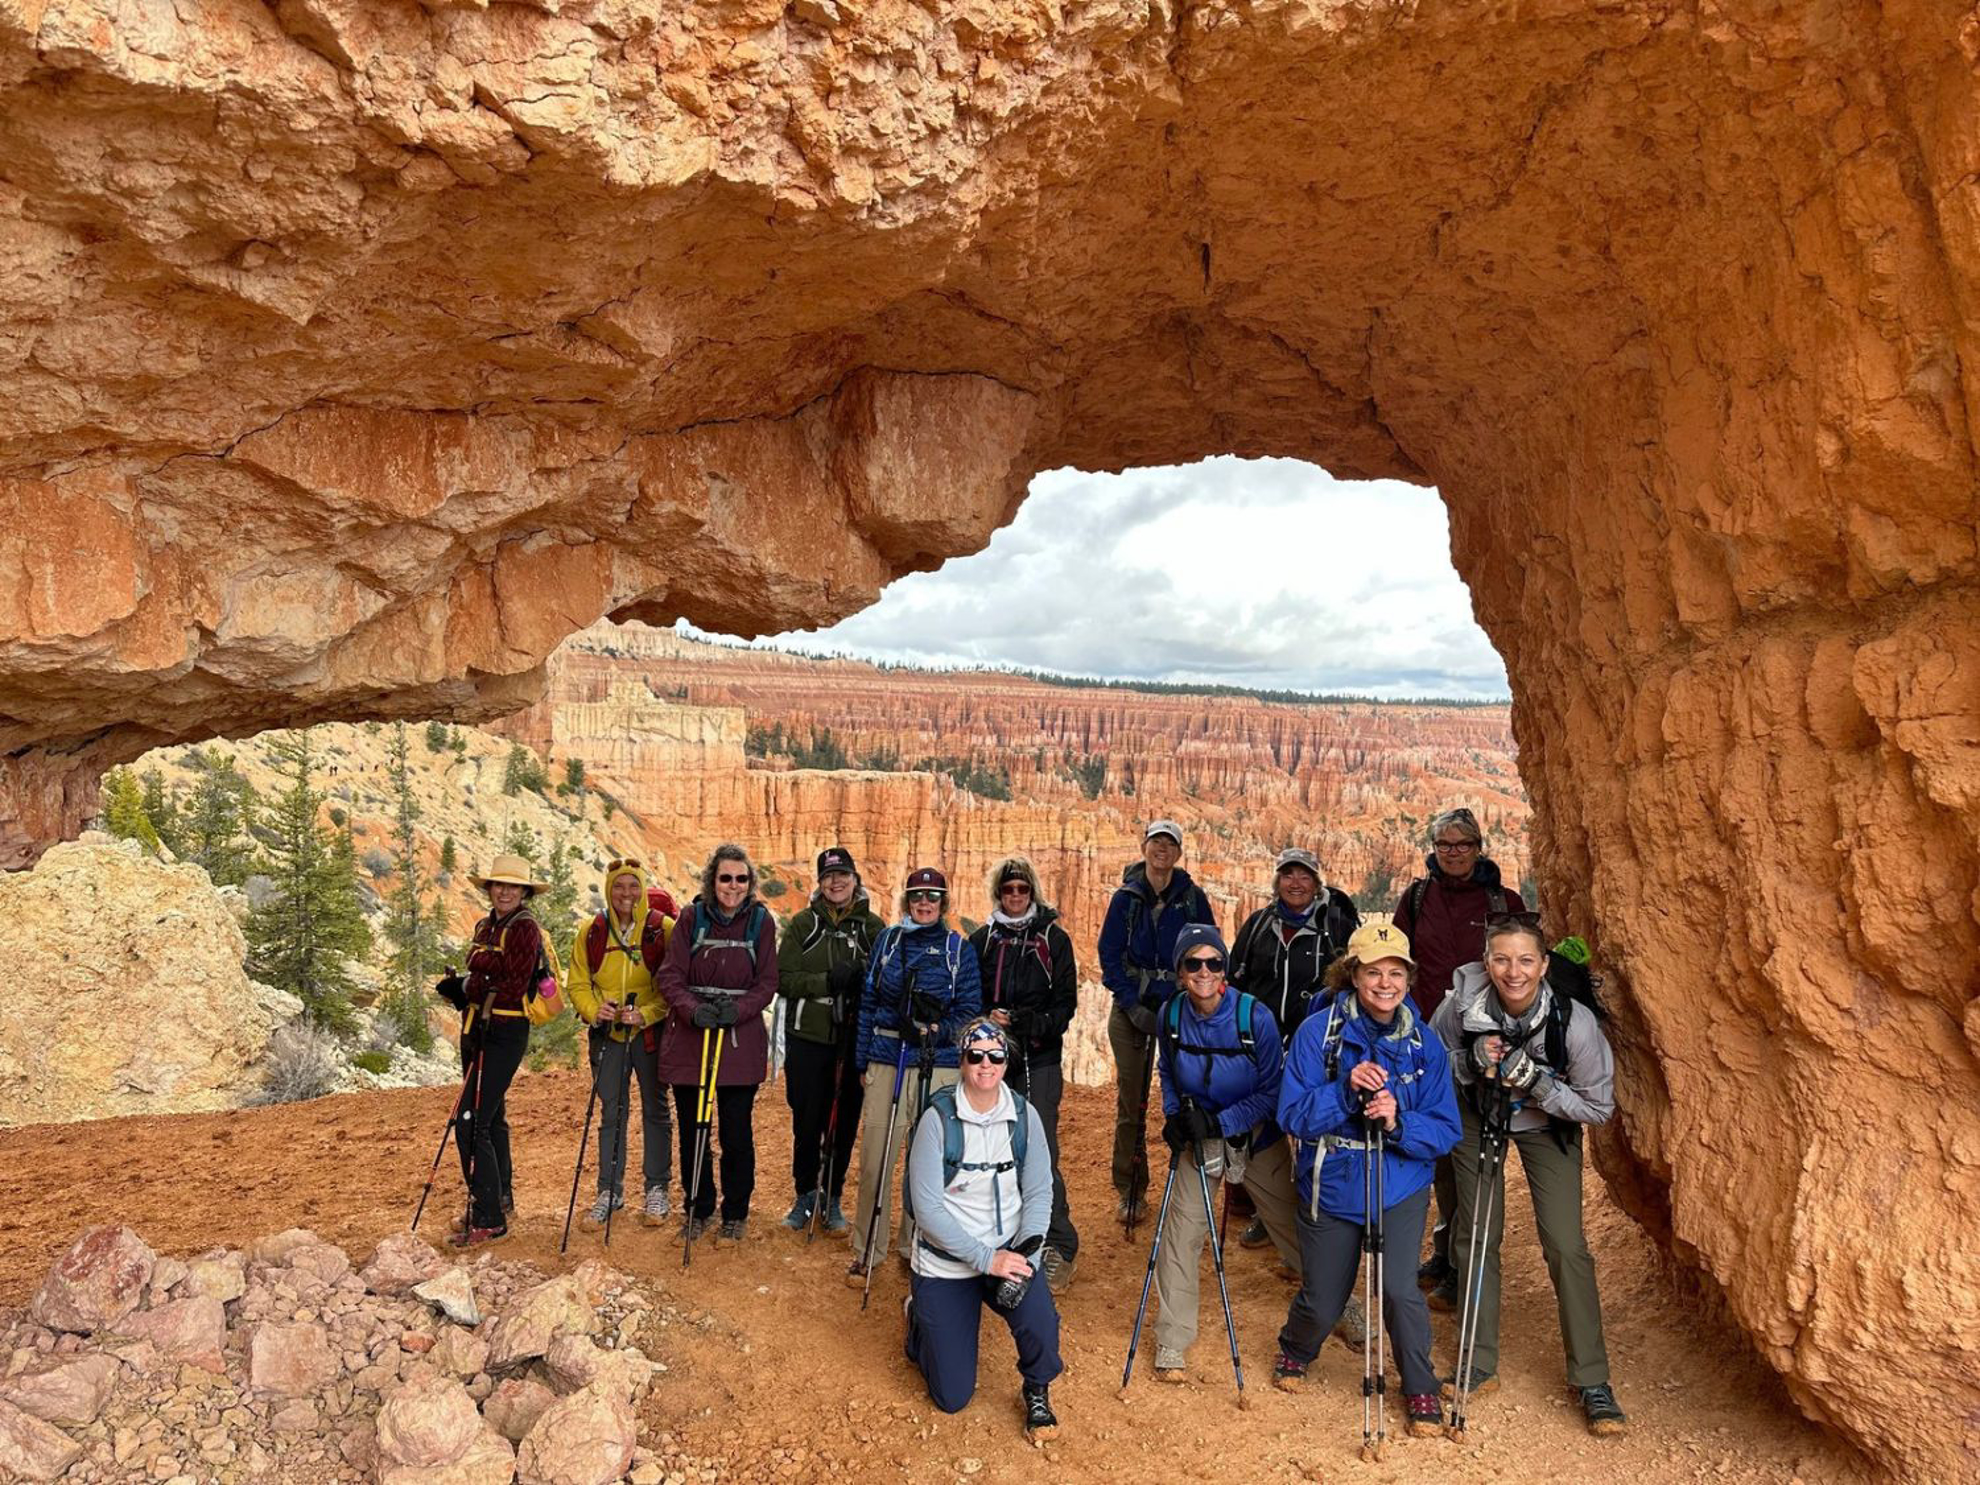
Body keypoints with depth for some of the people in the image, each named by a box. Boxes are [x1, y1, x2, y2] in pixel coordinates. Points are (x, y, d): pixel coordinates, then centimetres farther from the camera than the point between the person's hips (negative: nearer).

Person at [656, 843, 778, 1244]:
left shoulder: (761, 921, 0)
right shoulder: (692, 917, 0)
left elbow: (767, 982, -1)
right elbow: (669, 975, -3)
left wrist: (738, 1008, -18)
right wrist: (693, 1009, -20)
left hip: (740, 1040, -1)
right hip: (689, 1036, 1)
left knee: (736, 1133, 4)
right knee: (691, 1130, 10)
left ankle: (735, 1215, 22)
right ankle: (698, 1210, 29)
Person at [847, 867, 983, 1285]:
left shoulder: (959, 948, 4)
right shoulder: (887, 940, 9)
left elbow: (969, 1010, 2)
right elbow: (868, 1002, 11)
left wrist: (939, 1030, -17)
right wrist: (862, 1060, 9)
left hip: (938, 1066, -1)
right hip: (887, 1061, 1)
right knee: (874, 1160, -1)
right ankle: (866, 1251, 15)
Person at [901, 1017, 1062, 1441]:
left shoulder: (1024, 1116, -7)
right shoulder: (938, 1119, -18)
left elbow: (1039, 1193, -4)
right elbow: (927, 1207, -18)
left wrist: (1026, 1250, -21)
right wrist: (986, 1258, -23)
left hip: (1008, 1252, 2)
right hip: (945, 1263, -2)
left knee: (1040, 1321, -29)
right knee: (952, 1398, 4)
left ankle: (1038, 1392, 6)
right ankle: (920, 1317, 35)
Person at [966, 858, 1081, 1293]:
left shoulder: (1053, 939, 2)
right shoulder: (981, 940, 9)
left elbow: (1065, 1003, -1)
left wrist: (1029, 1025, -16)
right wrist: (988, 1018, -10)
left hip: (1039, 1062, -3)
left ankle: (1059, 1249, 2)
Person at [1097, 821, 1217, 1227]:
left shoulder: (1192, 897, 3)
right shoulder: (1125, 897, 2)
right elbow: (1109, 955, 0)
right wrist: (1133, 1006, -10)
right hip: (1131, 1007, 0)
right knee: (1130, 1100, 2)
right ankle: (1130, 1191, 13)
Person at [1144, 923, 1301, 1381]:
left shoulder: (1255, 1018, -20)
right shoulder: (1171, 1016, -10)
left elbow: (1274, 1091, -14)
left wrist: (1220, 1121, -21)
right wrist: (1174, 1116, -8)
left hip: (1256, 1138, -2)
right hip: (1197, 1139, 2)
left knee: (1295, 1228, 8)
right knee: (1180, 1234, -2)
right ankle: (1172, 1344, 13)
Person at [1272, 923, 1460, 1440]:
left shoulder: (1424, 1044, -8)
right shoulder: (1318, 1031, -15)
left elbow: (1445, 1131, -8)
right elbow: (1294, 1116, -17)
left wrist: (1398, 1122, -27)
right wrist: (1346, 1089, -32)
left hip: (1401, 1188, 1)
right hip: (1330, 1187, 0)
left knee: (1398, 1286, -16)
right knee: (1322, 1301, 11)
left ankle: (1421, 1388, 13)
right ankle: (1295, 1351, 47)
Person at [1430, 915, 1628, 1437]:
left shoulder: (1575, 1021, -32)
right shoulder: (1462, 1004, -29)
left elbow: (1600, 1107, -19)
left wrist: (1538, 1084, -33)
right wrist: (1472, 1060, -30)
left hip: (1547, 1126, -1)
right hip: (1478, 1118, 2)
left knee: (1566, 1246, -9)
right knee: (1475, 1238, 6)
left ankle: (1593, 1383, 9)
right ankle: (1480, 1367, 21)